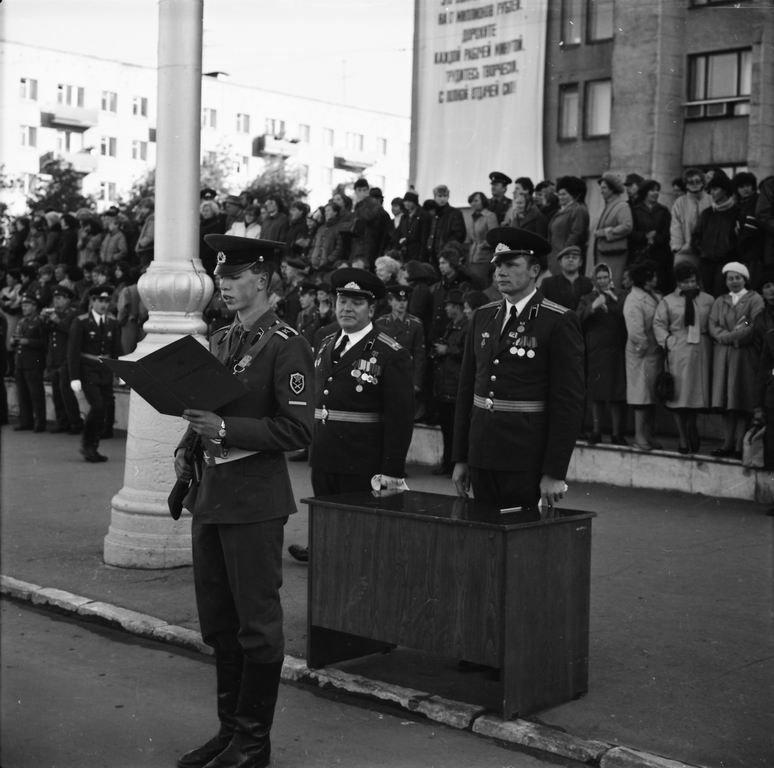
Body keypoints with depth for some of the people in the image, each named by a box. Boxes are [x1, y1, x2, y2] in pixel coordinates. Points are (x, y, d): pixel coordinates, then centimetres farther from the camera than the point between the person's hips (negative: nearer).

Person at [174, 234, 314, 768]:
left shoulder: (286, 346, -11)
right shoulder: (221, 340, 13)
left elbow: (298, 429, -16)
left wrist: (225, 430, -21)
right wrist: (189, 447, 5)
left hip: (255, 502, -8)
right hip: (210, 497, 8)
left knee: (257, 623, 3)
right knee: (218, 623, 16)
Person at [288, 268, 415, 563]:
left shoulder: (391, 355, -8)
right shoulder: (326, 346, 14)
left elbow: (399, 419, -11)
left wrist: (391, 473, -14)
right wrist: (313, 450, 14)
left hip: (363, 470, -6)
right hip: (322, 462, 6)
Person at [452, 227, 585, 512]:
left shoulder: (559, 322, -7)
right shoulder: (482, 317, 11)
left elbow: (569, 401, -10)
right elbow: (466, 389, 14)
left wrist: (555, 473, -13)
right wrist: (460, 459, 11)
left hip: (528, 464, -5)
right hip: (482, 459, 5)